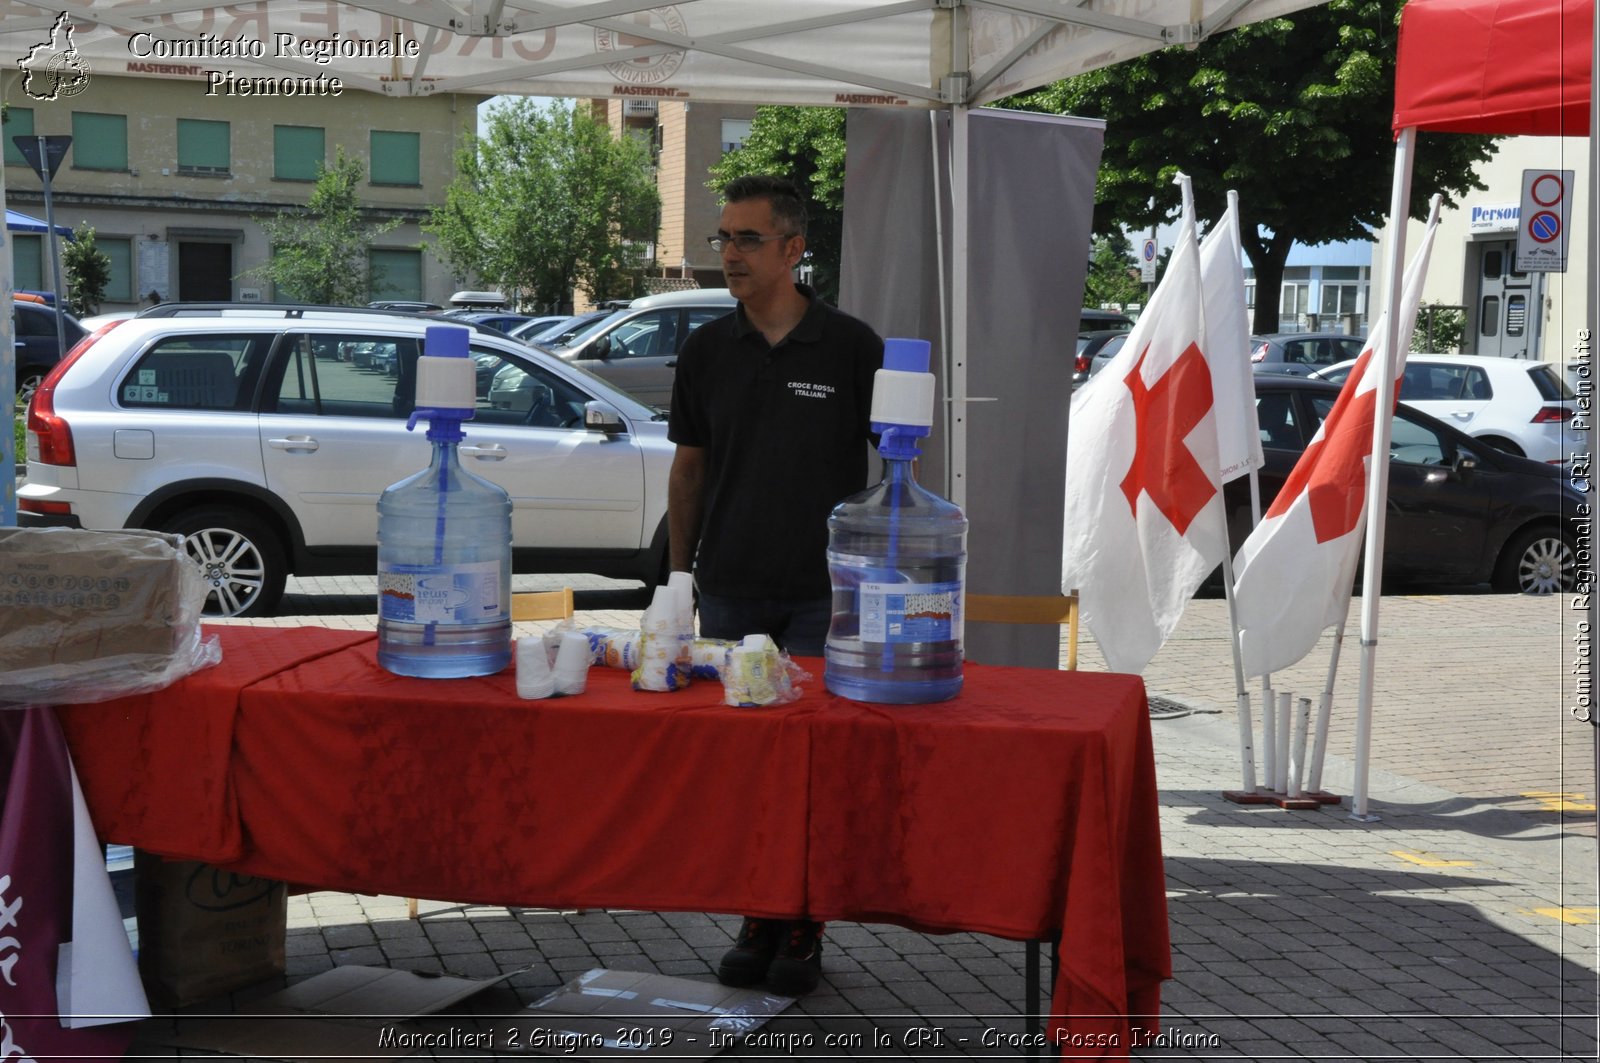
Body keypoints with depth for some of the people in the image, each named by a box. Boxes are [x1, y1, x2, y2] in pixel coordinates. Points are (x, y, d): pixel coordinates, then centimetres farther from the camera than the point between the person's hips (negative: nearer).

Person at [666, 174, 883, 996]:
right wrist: (679, 576, 10)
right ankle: (757, 920, 19)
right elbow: (688, 468, 13)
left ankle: (804, 929, 10)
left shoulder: (851, 346, -4)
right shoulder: (706, 350, 6)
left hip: (824, 591, -3)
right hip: (730, 590, 3)